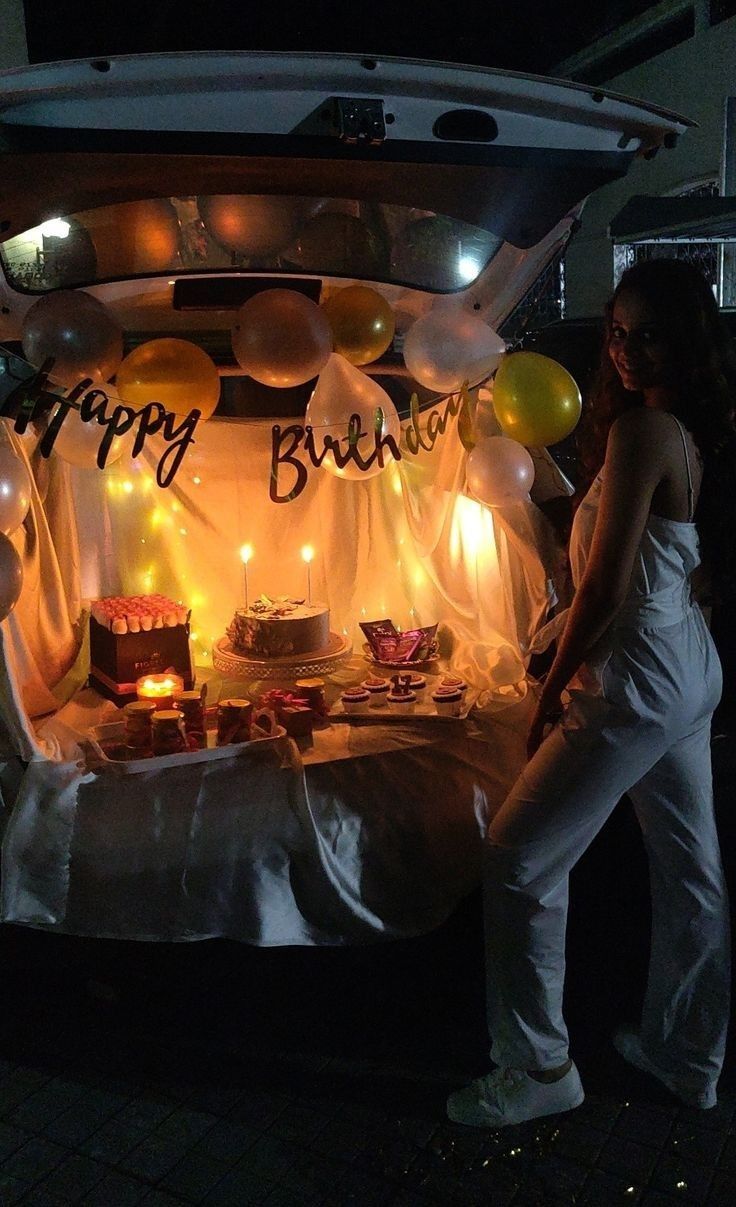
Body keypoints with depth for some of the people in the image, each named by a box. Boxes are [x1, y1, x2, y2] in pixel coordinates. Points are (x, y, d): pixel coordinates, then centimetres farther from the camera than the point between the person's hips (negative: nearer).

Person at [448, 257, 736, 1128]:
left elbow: (605, 590, -20)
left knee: (520, 864, 1)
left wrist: (550, 693, -12)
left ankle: (539, 1070, 16)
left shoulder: (642, 430, -19)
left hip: (635, 685, -10)